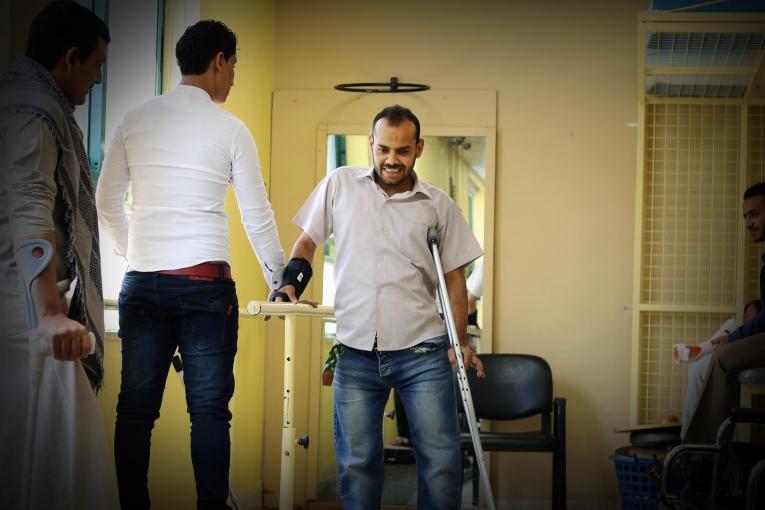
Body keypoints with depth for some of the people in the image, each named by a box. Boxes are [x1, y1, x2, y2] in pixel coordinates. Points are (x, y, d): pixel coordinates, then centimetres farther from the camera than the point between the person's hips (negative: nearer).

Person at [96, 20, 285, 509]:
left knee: (136, 407, 7)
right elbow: (257, 216, 3)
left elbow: (107, 203, 13)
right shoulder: (229, 128, -1)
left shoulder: (135, 120, 8)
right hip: (205, 283, -3)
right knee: (209, 409, 1)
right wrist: (280, 277, 15)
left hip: (142, 284, 3)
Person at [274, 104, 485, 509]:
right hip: (356, 353, 1)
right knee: (356, 463, 5)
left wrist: (460, 342, 0)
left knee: (441, 460, -3)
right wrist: (290, 285, 0)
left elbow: (454, 278, 10)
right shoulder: (340, 184, 8)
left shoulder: (439, 206, 7)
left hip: (422, 352, 0)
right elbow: (308, 241, 17)